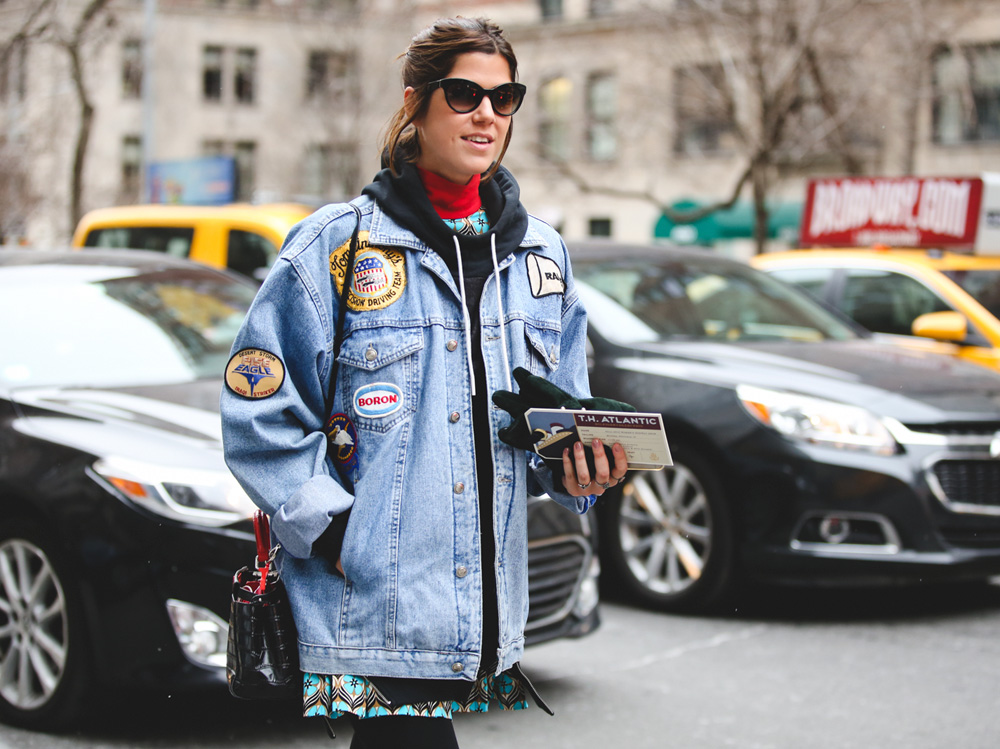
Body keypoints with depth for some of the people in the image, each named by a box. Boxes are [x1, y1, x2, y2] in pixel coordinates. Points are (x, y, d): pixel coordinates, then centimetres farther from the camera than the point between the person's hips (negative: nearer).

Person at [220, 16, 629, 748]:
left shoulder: (541, 255, 13)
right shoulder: (337, 248, -3)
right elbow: (259, 415, -5)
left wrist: (579, 466, -3)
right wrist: (335, 535, -13)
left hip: (486, 608, 5)